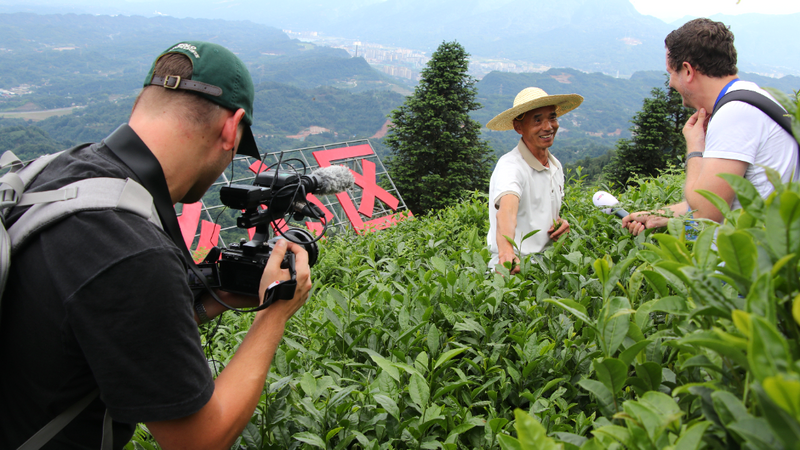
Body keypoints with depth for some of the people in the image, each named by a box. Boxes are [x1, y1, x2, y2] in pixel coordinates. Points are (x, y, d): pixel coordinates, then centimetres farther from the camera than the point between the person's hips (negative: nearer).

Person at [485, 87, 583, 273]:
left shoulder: (556, 166, 9)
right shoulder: (509, 166, -15)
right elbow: (507, 212, -33)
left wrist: (560, 224, 3)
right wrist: (507, 253, -51)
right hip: (512, 270, -6)